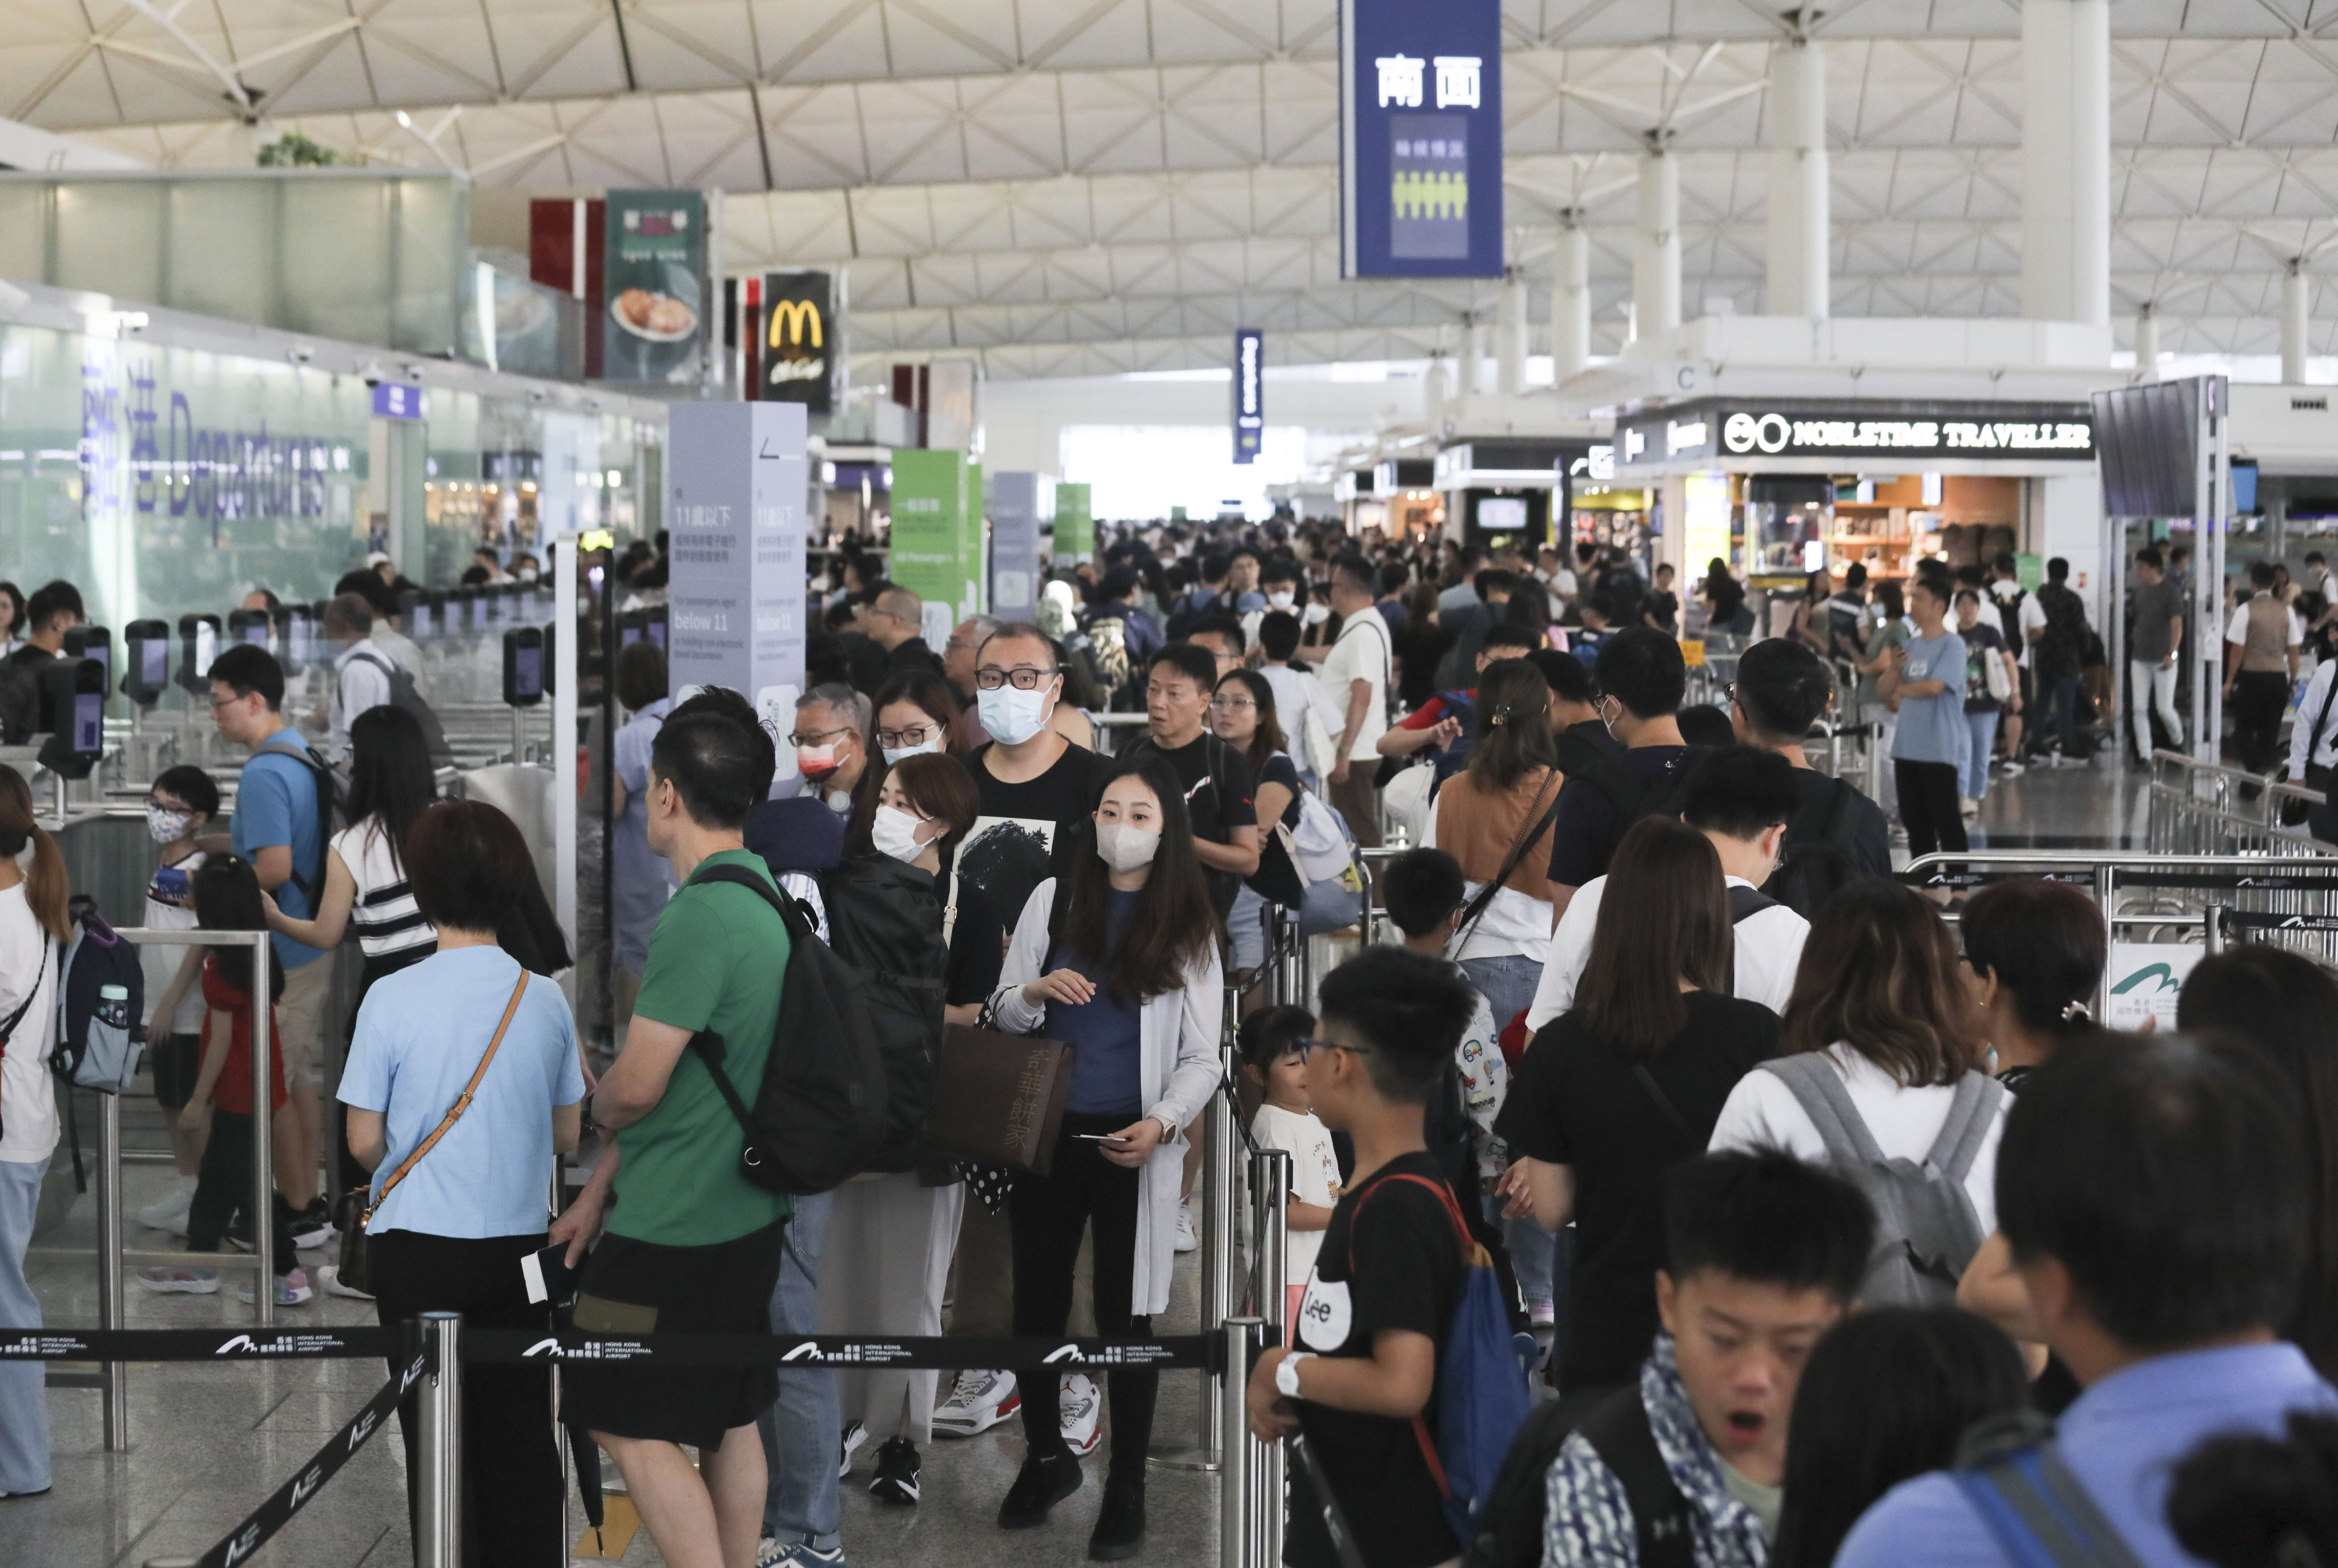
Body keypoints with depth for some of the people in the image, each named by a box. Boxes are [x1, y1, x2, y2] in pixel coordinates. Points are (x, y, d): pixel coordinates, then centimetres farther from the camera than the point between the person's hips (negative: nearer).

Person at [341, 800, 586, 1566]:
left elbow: (365, 1141, -7)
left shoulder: (393, 998, -12)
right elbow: (567, 1134, 6)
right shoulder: (545, 999, -3)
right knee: (523, 1436, 10)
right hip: (519, 1244, 2)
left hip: (420, 1246, -2)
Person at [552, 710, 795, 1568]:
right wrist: (603, 1185, 16)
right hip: (749, 1212, 9)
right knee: (728, 1417, 14)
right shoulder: (767, 897, 8)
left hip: (677, 1225, -9)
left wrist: (597, 1103, 3)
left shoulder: (699, 915, -21)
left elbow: (636, 1087, -21)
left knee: (630, 1426, 0)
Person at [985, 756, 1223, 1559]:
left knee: (1125, 1314, 3)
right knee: (1036, 1303, 10)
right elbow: (1003, 1014, 6)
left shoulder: (1187, 926, 1)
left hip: (1132, 1145, -2)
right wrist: (1036, 991, -16)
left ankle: (1127, 1485, 16)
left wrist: (1161, 1123, -17)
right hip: (1045, 1133, 2)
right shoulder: (1053, 898, 3)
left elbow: (1204, 1058, 0)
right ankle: (1046, 1455, 31)